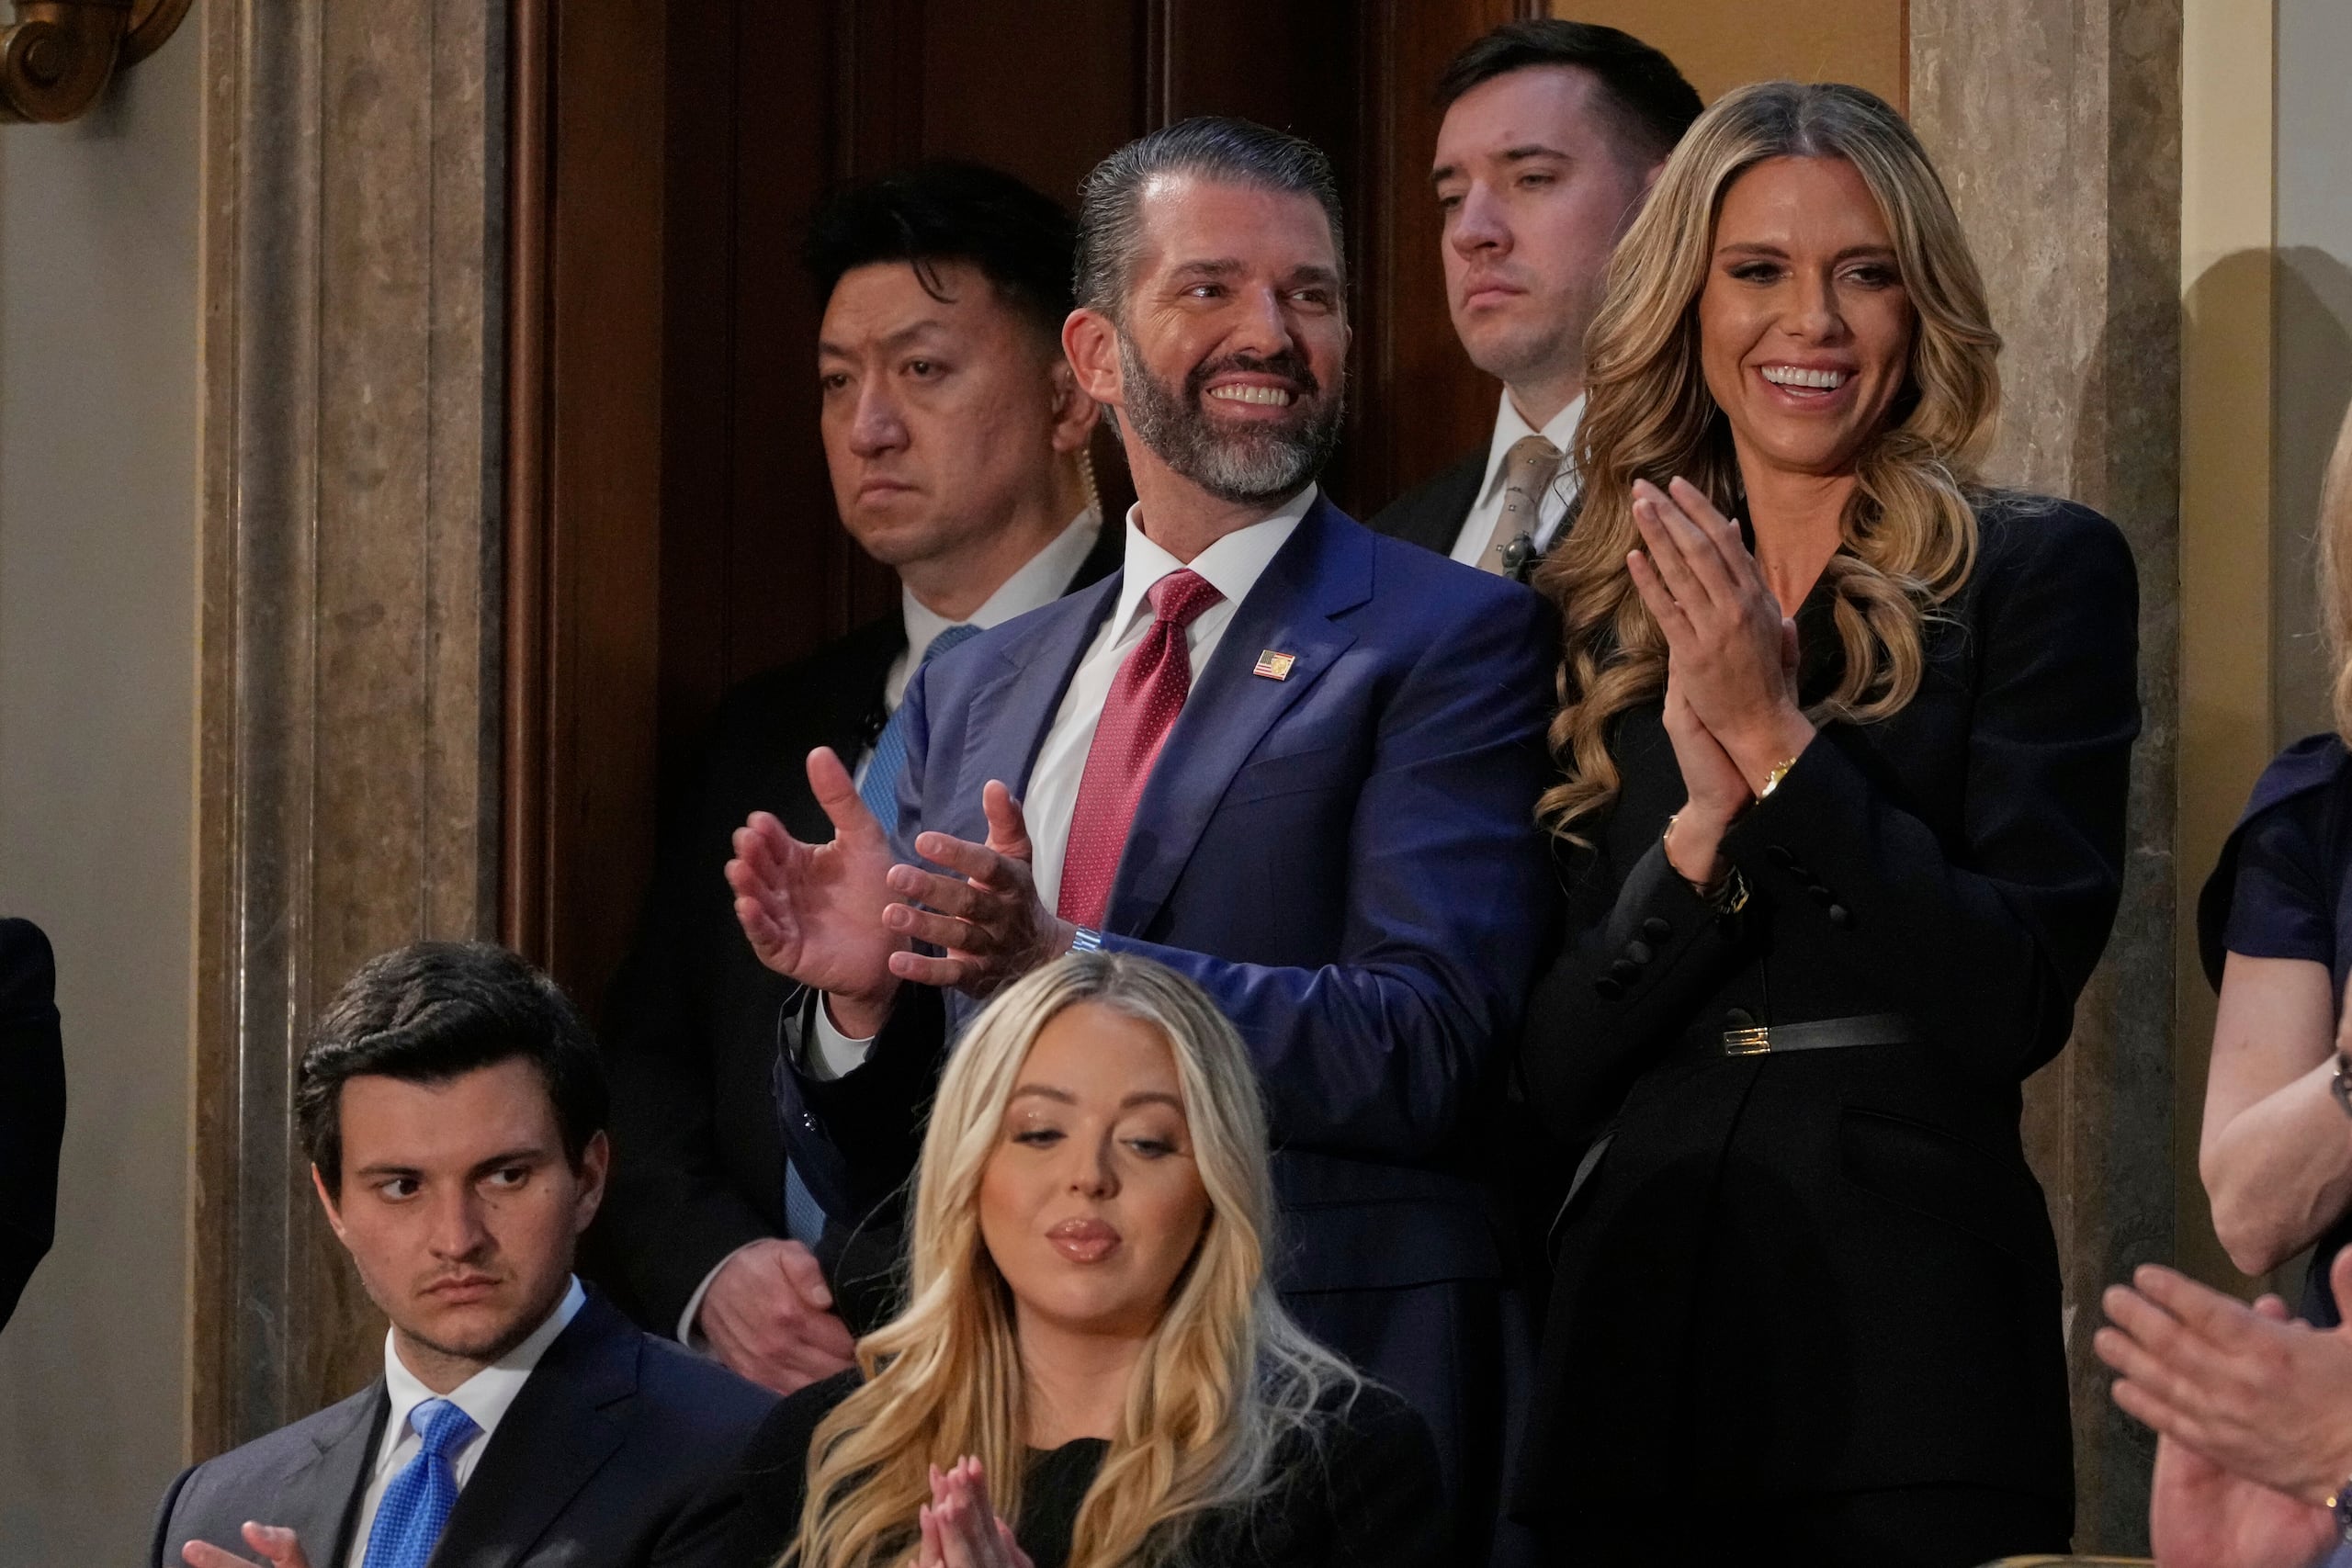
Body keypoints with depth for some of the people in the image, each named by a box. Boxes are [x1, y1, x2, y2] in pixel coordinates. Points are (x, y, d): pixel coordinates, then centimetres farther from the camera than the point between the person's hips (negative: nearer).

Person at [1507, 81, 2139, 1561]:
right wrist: (1706, 829, -11)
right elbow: (1555, 1073, 5)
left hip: (1911, 1344, -3)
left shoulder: (2038, 570, 0)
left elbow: (2023, 998, -10)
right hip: (1634, 1338, 4)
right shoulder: (1609, 617, 10)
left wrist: (1779, 743, -14)